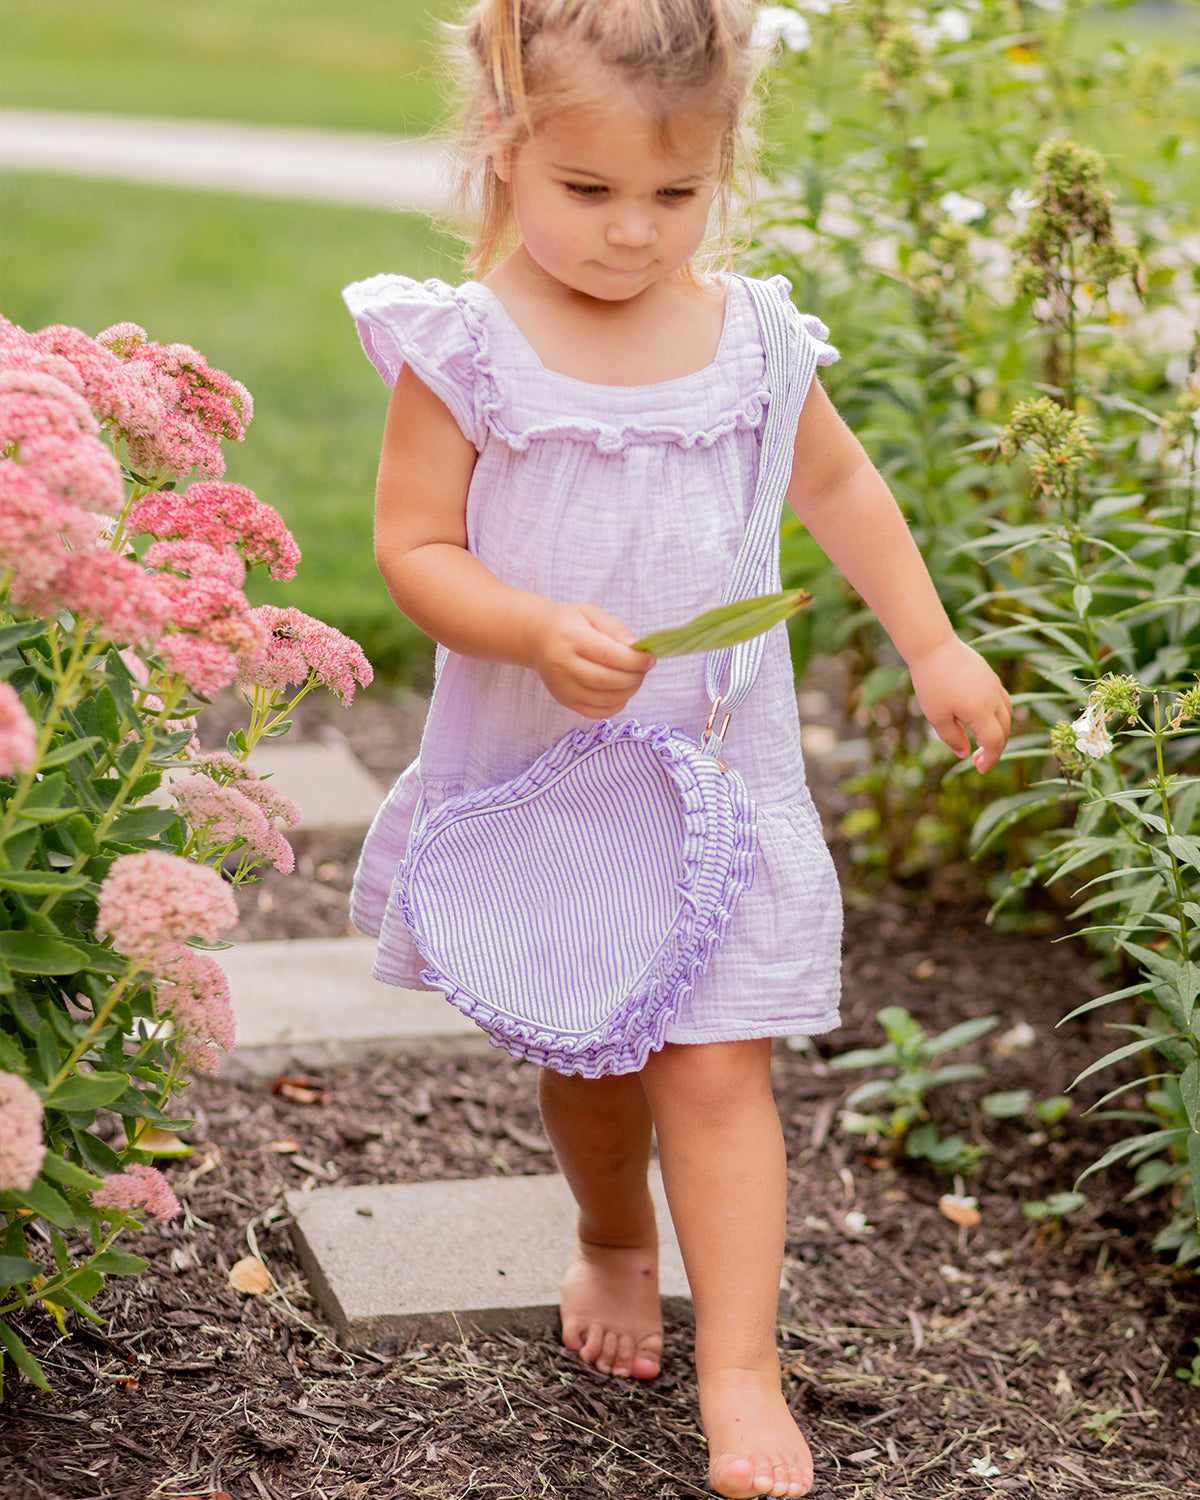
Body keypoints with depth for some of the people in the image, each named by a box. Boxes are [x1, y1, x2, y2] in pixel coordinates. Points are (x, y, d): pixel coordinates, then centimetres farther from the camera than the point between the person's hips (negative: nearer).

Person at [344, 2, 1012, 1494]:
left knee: (715, 1072, -5)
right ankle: (614, 1244, 47)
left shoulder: (745, 335, -3)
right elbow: (414, 549, -11)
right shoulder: (466, 347, -12)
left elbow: (838, 487, 14)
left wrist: (934, 646, 12)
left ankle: (741, 1375, 1)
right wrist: (540, 630, -29)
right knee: (579, 1052, 18)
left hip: (720, 774, 0)